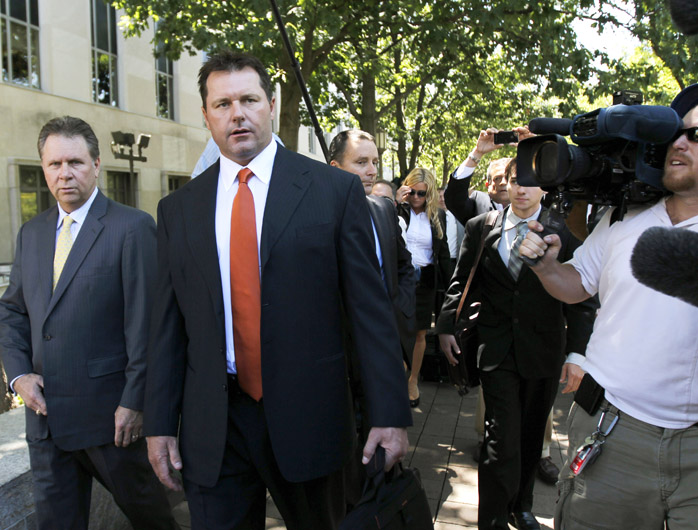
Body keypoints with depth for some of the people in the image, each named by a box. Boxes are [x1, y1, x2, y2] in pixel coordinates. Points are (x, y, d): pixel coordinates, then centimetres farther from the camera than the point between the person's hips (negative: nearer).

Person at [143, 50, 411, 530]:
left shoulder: (336, 190, -3)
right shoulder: (178, 209, 6)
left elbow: (370, 308, -6)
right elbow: (169, 325, 7)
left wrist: (390, 415, -8)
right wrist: (160, 424, 5)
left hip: (308, 418, -1)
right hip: (211, 430, 2)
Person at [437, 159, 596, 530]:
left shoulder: (564, 234, -1)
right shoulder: (480, 227, 2)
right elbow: (461, 281, 9)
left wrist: (578, 352, -10)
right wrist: (446, 326, 3)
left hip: (543, 350, 1)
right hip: (497, 347, -1)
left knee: (531, 436, 16)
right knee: (502, 438, -4)